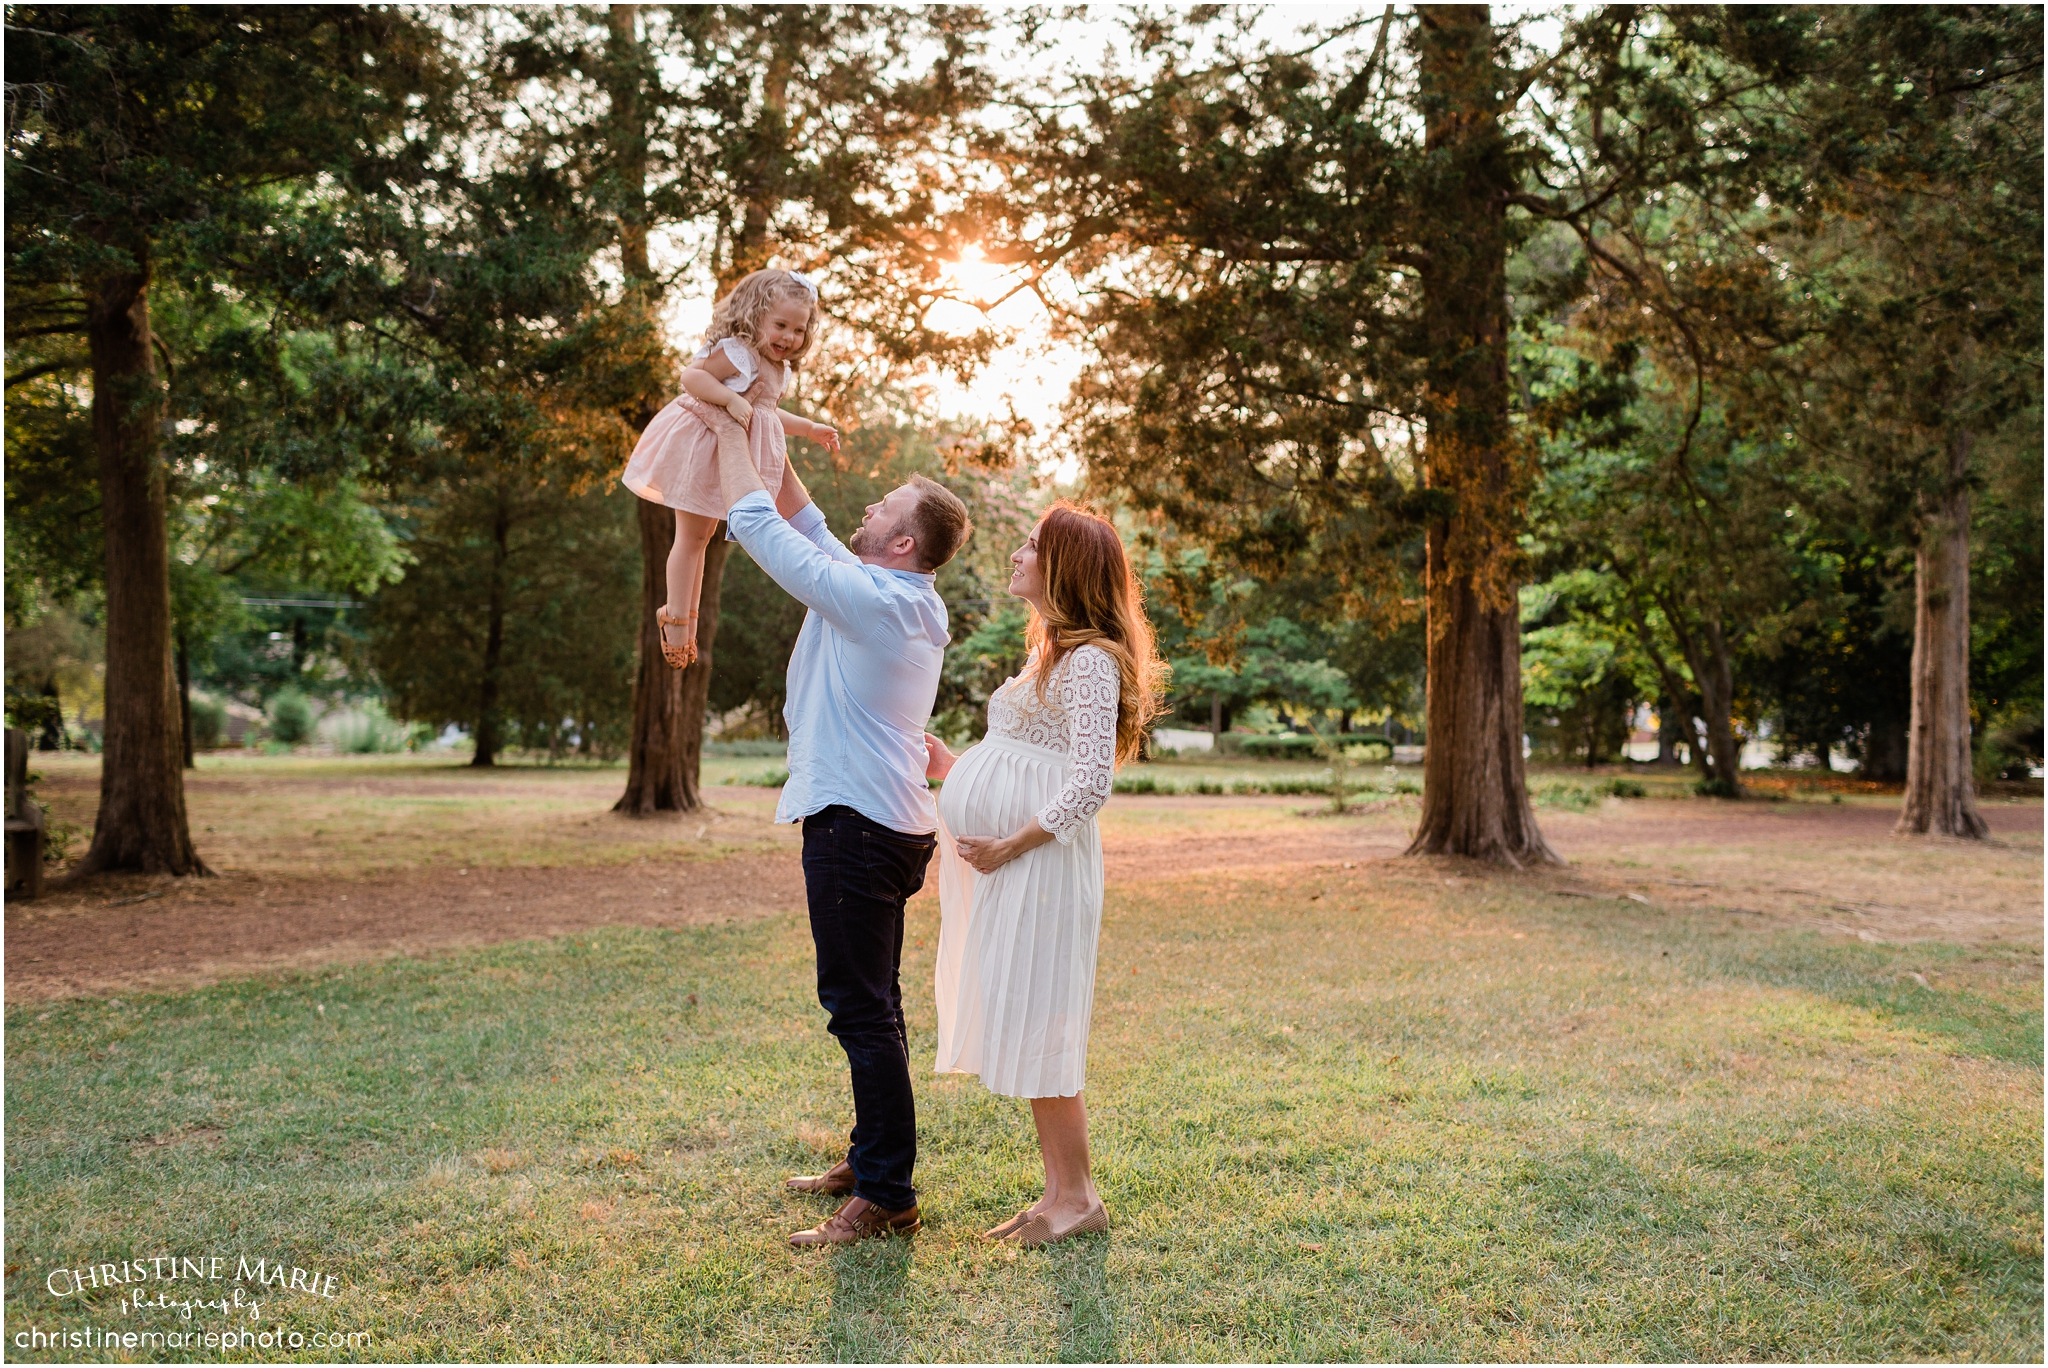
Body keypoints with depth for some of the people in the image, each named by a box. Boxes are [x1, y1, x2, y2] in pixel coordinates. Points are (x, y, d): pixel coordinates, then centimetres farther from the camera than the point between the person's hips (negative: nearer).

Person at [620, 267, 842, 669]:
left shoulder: (778, 370, 10)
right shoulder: (737, 353, -20)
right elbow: (691, 376, -28)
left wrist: (810, 429, 21)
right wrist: (731, 399, -37)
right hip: (703, 448, -9)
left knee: (702, 535, 17)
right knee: (692, 535, -3)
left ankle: (685, 612, 28)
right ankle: (676, 616, 5)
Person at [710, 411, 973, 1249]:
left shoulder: (867, 598, -15)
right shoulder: (911, 603, 13)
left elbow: (758, 525, -10)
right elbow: (812, 528, 23)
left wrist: (730, 434, 3)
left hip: (856, 826, -10)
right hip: (891, 823, 10)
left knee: (862, 1008, -8)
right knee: (869, 1005, 18)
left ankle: (887, 1197, -4)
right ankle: (870, 1158, 30)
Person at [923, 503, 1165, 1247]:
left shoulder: (1090, 660, -12)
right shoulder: (1049, 655, 18)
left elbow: (1090, 782, -19)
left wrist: (1010, 845, -18)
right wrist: (952, 768, 16)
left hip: (1041, 863, -10)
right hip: (1007, 865, 10)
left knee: (1035, 1028, -4)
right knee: (1021, 1032, 12)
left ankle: (1078, 1199, 7)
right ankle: (1059, 1192, 20)